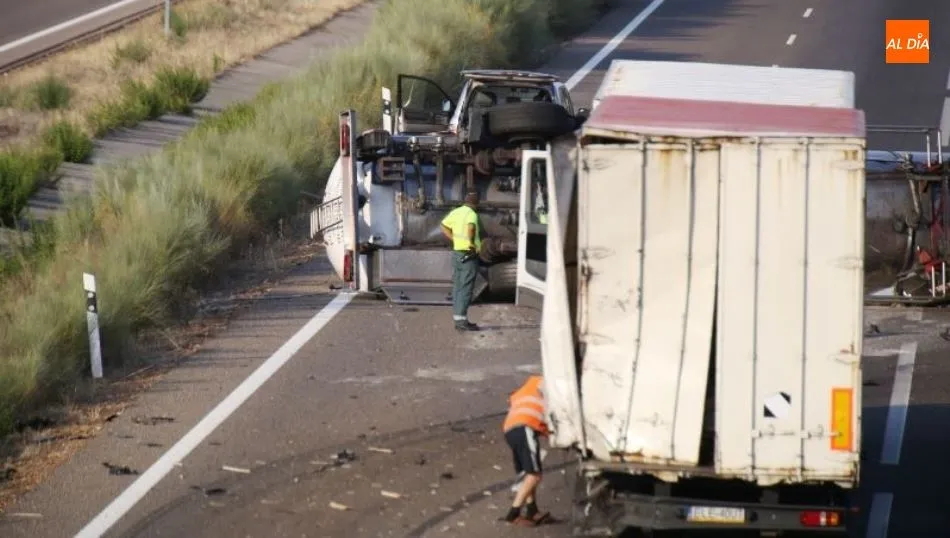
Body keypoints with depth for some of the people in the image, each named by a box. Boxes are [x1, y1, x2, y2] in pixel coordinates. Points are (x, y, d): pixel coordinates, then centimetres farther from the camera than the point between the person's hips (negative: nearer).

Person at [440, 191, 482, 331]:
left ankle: (458, 319, 16)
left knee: (457, 288, 12)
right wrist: (472, 243, -22)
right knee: (466, 289, -6)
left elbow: (444, 227, 14)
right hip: (469, 255, -8)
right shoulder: (472, 214, -13)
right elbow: (471, 227, -34)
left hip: (456, 253, 8)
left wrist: (455, 240, 9)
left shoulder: (455, 212, 10)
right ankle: (461, 320, -9)